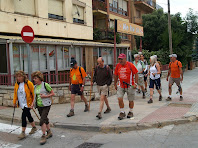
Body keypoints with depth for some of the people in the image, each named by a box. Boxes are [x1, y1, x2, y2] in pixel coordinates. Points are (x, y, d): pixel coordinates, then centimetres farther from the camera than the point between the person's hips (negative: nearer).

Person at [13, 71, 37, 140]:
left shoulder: (29, 83, -14)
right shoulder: (17, 84, 5)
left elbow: (33, 93, -11)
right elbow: (15, 93, 14)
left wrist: (33, 102, -13)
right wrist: (14, 102, 12)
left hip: (27, 103, -6)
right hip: (21, 104, 6)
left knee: (23, 116, -12)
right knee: (28, 115, 16)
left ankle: (23, 132, -4)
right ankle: (34, 127, 35)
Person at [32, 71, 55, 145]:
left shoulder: (45, 85, -12)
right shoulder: (35, 87, 7)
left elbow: (53, 93, -7)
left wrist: (45, 96, -21)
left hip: (46, 105, -7)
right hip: (39, 106, 7)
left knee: (42, 120, -15)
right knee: (45, 119, 18)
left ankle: (43, 136, -7)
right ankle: (49, 132, 34)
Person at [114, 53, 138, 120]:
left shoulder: (130, 65, -10)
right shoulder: (118, 65, 2)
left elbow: (136, 74, -7)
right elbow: (116, 75, 13)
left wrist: (135, 84, -12)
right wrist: (115, 84, 14)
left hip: (130, 86, -3)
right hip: (121, 86, 3)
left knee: (131, 100, 8)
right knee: (120, 98, -10)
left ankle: (130, 112, 29)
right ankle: (122, 112, 7)